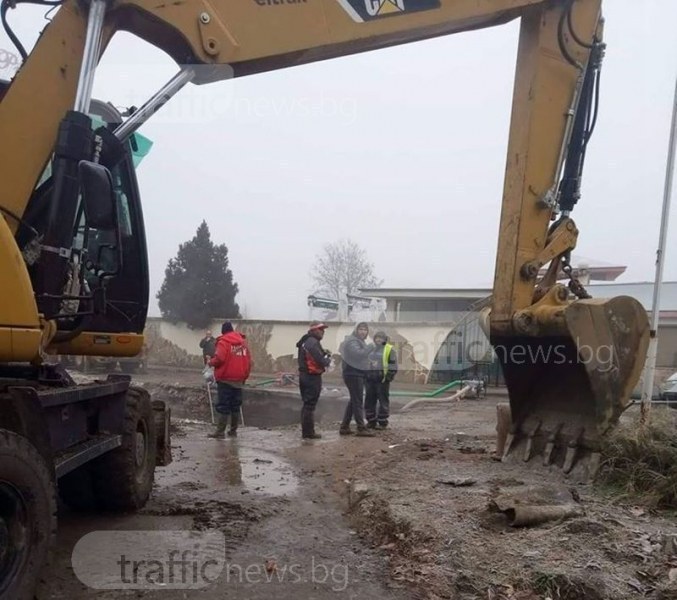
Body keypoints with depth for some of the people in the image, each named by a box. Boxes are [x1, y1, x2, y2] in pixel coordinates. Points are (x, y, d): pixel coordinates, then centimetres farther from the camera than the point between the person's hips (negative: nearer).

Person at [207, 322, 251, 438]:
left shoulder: (223, 341, -9)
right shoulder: (243, 341, 10)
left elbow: (219, 358, -20)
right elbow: (248, 360, 9)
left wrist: (211, 362, 1)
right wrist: (245, 376, 17)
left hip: (225, 379, -6)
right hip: (239, 380, 6)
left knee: (223, 406, -4)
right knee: (236, 406, 12)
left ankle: (220, 431, -4)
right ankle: (233, 431, 15)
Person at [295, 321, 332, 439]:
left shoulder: (306, 341, 14)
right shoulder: (313, 343, -18)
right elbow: (321, 361, -22)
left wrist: (324, 352, 1)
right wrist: (329, 359, -1)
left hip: (304, 375, 10)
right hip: (312, 377, -10)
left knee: (307, 404, 16)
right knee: (310, 405, -4)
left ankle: (306, 430, 23)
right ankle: (308, 432, 2)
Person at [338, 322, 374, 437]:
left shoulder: (359, 341, 18)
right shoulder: (352, 341, -15)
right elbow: (358, 353, -33)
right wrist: (370, 348, -35)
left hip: (357, 374, 11)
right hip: (353, 374, -11)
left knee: (353, 401, 14)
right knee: (358, 402, -7)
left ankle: (344, 427, 18)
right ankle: (361, 428, -4)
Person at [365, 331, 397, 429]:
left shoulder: (389, 349, 0)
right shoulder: (371, 349, 18)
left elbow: (393, 365, -6)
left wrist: (388, 376, -15)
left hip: (382, 380, -6)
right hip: (370, 379, 6)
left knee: (383, 401, -2)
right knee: (369, 401, 8)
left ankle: (382, 422, 4)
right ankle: (371, 421, 17)